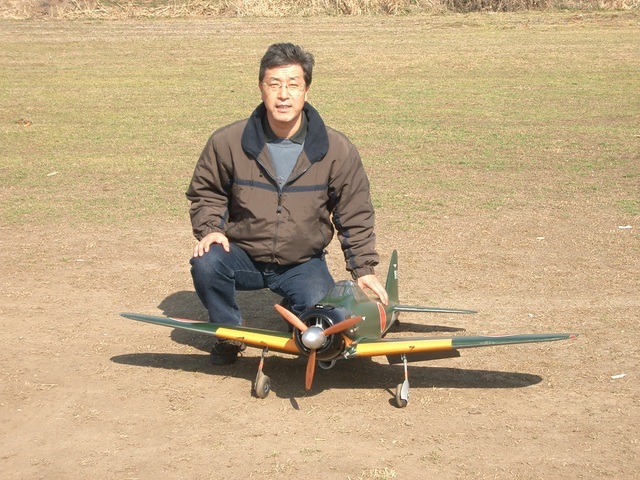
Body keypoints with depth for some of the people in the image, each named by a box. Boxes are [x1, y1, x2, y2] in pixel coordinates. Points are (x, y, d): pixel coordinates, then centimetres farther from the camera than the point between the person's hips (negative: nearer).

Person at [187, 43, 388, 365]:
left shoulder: (337, 151, -9)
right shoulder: (227, 142, -10)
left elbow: (355, 215, 1)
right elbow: (206, 193, 6)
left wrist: (363, 268, -3)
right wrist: (210, 228, -13)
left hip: (303, 264, 0)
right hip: (242, 257, 0)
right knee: (206, 264, -30)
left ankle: (293, 314, 15)